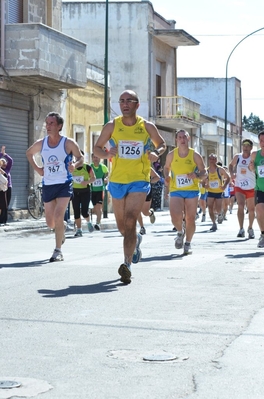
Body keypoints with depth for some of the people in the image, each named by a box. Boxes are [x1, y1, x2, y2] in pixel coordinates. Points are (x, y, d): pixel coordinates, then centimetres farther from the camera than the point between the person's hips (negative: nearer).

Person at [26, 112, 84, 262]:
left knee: (58, 216, -19)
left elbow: (81, 157, 2)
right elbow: (29, 153, 22)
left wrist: (75, 165, -20)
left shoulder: (69, 143, -8)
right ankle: (62, 227, 45)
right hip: (47, 185, 4)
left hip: (64, 185, -4)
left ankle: (58, 251, -11)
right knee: (50, 222, 9)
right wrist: (36, 168, 8)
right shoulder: (41, 144, 2)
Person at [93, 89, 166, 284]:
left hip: (139, 181, -2)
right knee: (122, 226, 13)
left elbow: (162, 144, 13)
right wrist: (106, 154, -17)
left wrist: (156, 153, -10)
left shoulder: (147, 126, -1)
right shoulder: (112, 126, 0)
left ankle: (127, 264, -20)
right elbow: (97, 148, 7)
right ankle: (136, 240, 48)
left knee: (130, 220, -19)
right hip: (117, 181, 3)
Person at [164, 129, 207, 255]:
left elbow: (204, 173, 1)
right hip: (176, 190, 0)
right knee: (175, 217, -17)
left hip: (192, 190, 0)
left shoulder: (195, 155, -3)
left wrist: (197, 175, -21)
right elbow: (166, 167, 20)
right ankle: (180, 232, 17)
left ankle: (188, 243, 20)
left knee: (190, 219, 0)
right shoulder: (171, 155, 1)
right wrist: (167, 177, -1)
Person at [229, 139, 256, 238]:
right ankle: (241, 229, -16)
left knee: (251, 209, 10)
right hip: (239, 186, 1)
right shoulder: (237, 157, 0)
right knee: (240, 205, -19)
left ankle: (250, 229, 30)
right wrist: (232, 173, -1)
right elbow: (231, 165, 17)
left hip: (251, 187, -1)